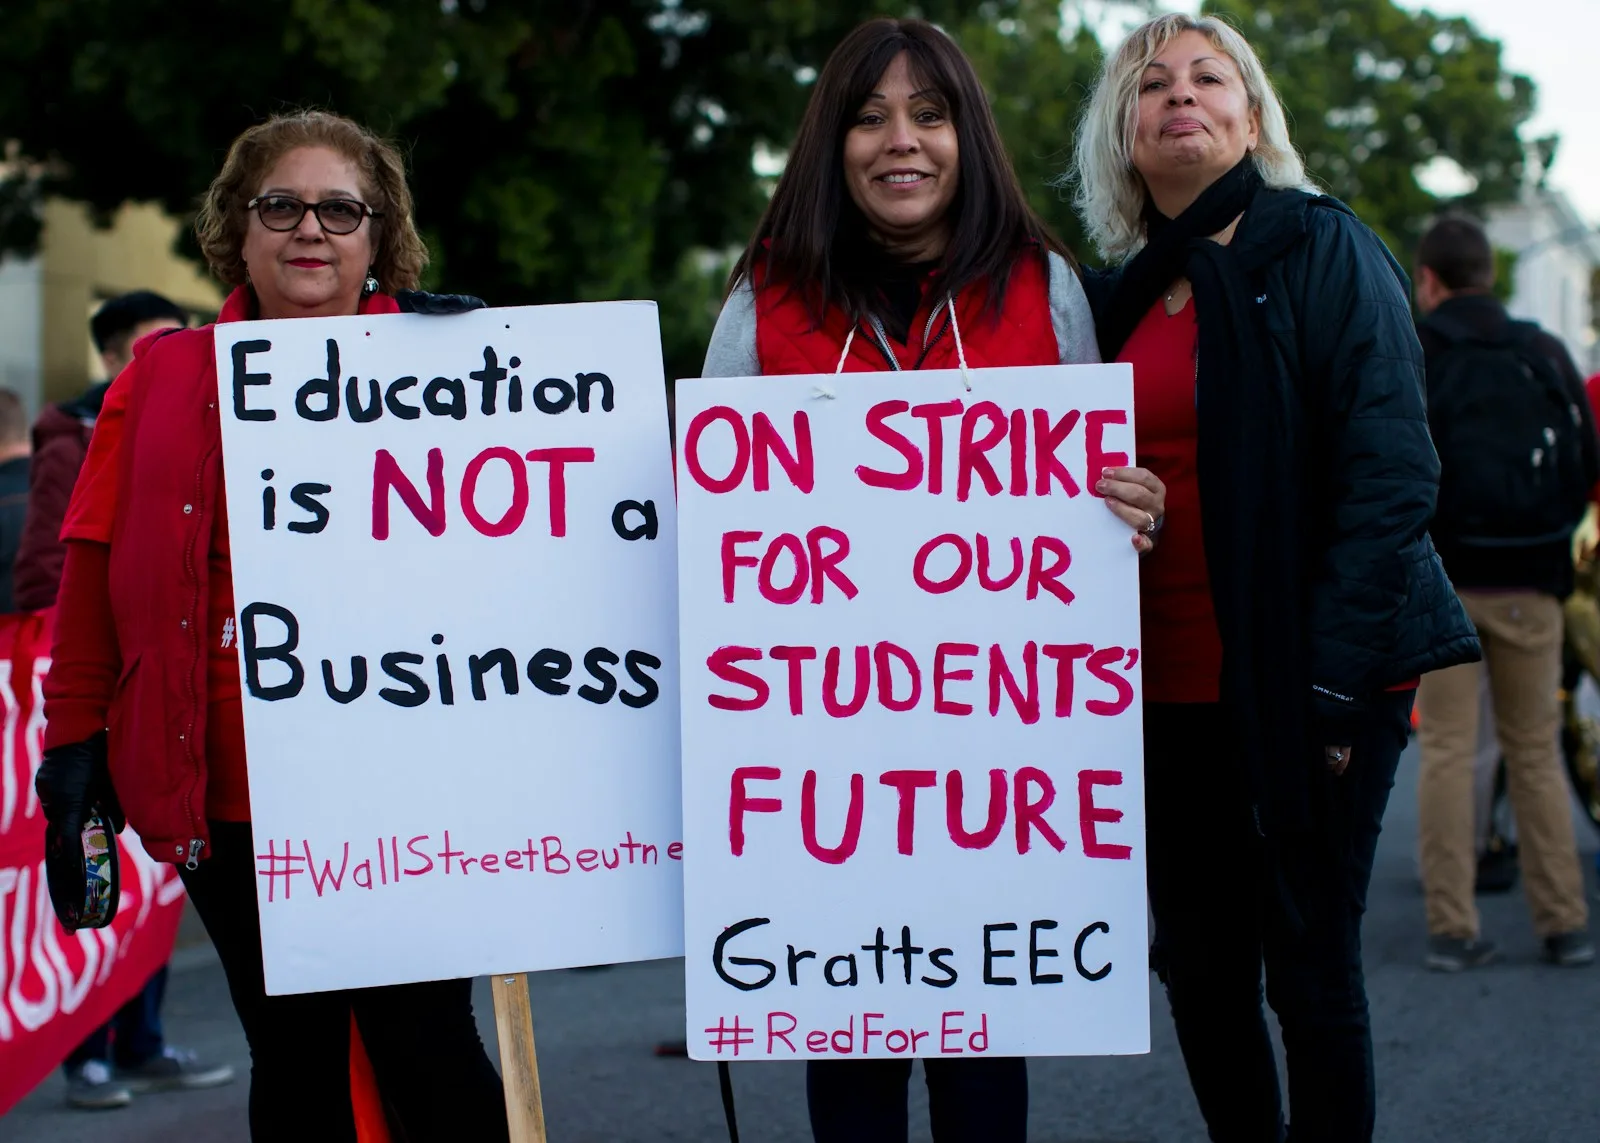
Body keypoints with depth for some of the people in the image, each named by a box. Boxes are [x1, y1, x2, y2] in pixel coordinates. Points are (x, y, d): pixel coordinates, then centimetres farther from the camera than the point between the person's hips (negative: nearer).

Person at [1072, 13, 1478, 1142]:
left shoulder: (1324, 249, -3)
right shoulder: (1119, 293, 13)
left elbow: (1391, 469, -10)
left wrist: (1334, 676, -16)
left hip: (1309, 675, -5)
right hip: (1170, 689, 5)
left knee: (1310, 966, 0)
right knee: (1200, 972, 9)